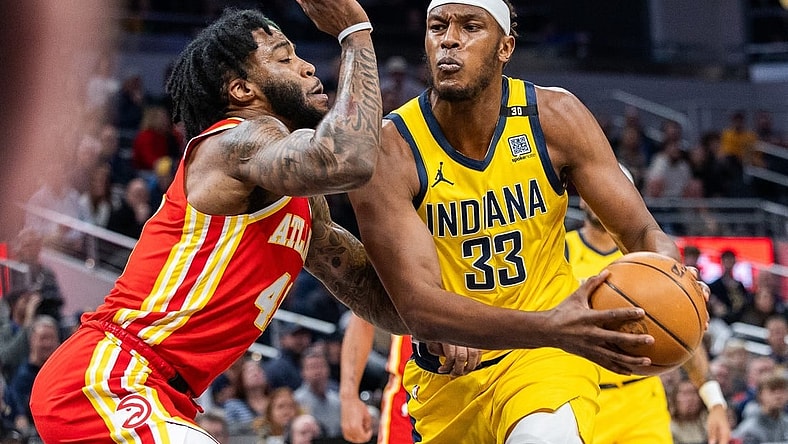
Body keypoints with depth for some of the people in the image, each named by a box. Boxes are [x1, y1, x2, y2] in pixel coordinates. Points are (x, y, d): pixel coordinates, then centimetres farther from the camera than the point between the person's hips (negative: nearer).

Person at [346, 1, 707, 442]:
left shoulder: (554, 116, -10)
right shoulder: (390, 150, -17)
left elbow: (643, 232, -5)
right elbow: (420, 310, -25)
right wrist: (550, 327, -41)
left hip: (549, 354, -1)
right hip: (446, 378, 1)